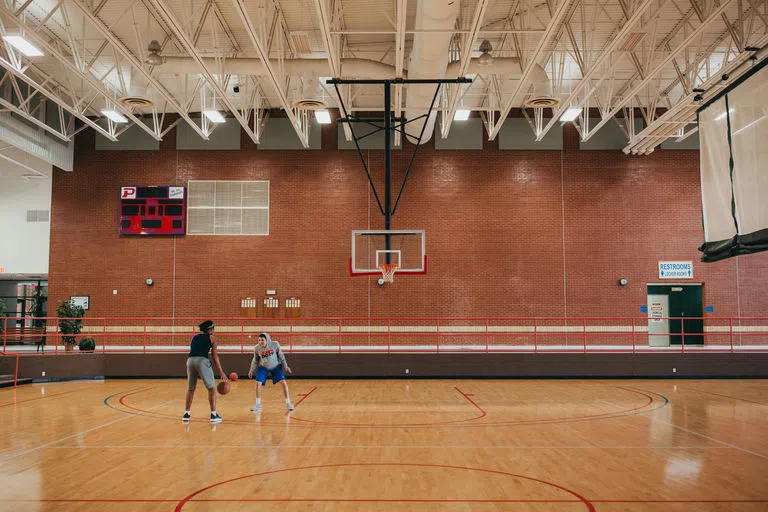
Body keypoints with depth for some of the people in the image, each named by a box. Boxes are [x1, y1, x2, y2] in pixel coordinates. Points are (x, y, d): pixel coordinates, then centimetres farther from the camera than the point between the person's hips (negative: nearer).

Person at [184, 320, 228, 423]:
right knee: (211, 388, 7)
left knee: (190, 388, 21)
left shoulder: (195, 337, 27)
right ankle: (213, 415, 4)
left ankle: (186, 414, 23)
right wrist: (222, 372, 14)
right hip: (202, 360, -5)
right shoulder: (211, 337, 15)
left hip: (190, 360, 5)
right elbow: (215, 356, 12)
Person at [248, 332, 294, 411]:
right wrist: (251, 370, 0)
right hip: (263, 367, 1)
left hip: (276, 366, -1)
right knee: (258, 383, -12)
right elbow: (255, 360, -1)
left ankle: (288, 403, 4)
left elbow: (281, 355, -7)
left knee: (284, 382, -11)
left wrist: (285, 365, -10)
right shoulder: (257, 348, -19)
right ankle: (258, 405, 6)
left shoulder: (275, 344, -23)